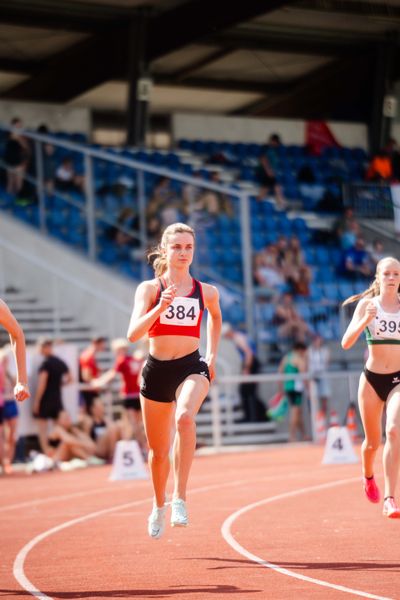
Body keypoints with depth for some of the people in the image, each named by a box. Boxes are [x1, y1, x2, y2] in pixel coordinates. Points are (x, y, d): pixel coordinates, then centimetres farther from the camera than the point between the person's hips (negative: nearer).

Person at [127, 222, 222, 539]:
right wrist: (160, 307, -28)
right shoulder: (149, 288, -2)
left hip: (191, 367, -1)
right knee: (158, 450, 12)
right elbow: (133, 334, -15)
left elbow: (216, 317, 28)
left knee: (185, 417, -35)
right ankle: (159, 506, 40)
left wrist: (212, 355, 20)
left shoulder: (206, 292, 4)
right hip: (157, 368, 1)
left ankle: (180, 499, -33)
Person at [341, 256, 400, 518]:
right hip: (372, 378, 1)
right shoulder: (367, 304, -1)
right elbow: (346, 343, -10)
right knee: (373, 441, 12)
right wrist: (365, 321, -25)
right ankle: (368, 476, 46)